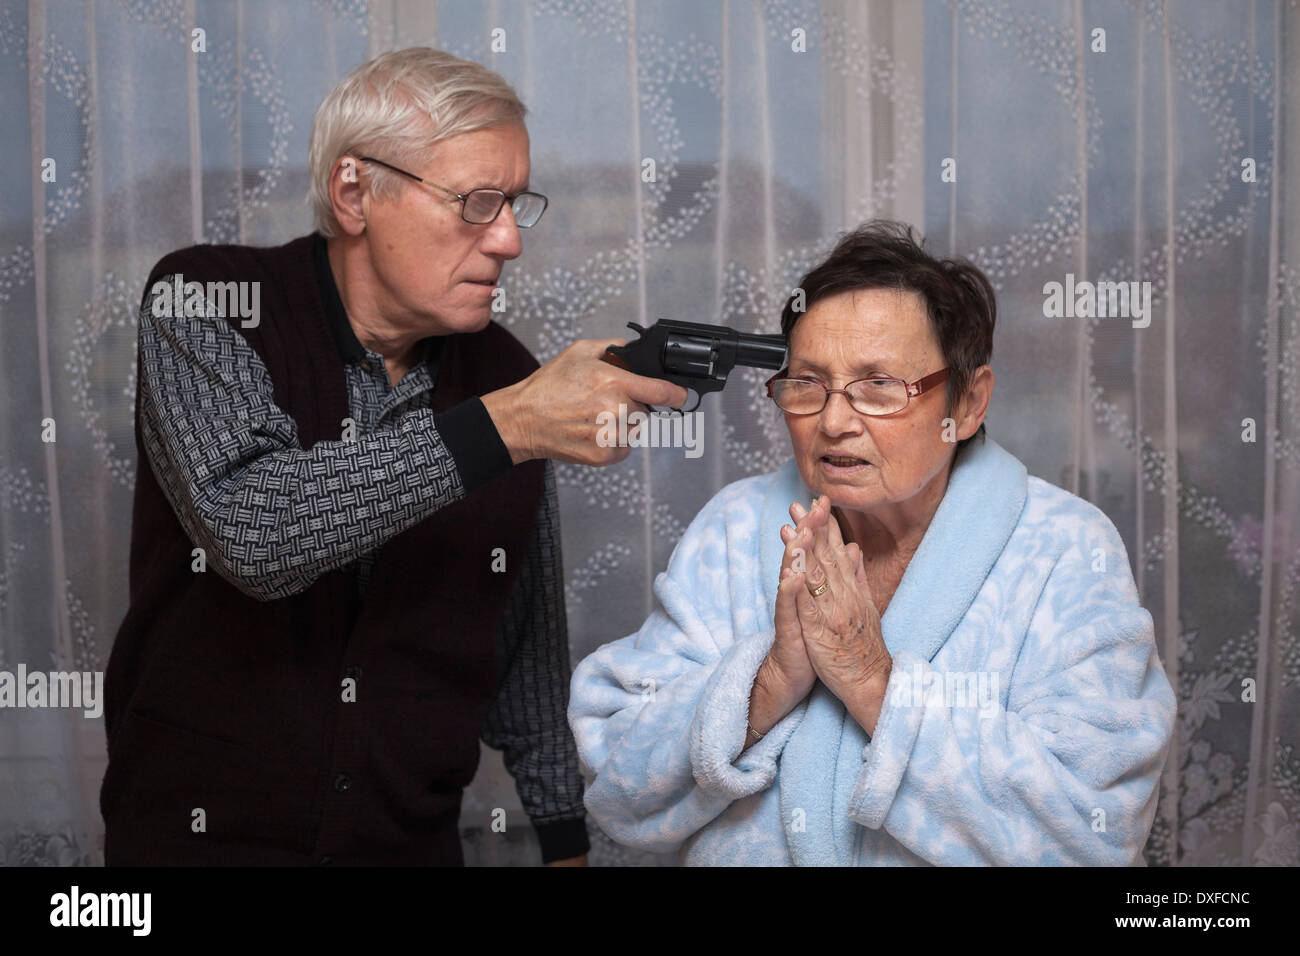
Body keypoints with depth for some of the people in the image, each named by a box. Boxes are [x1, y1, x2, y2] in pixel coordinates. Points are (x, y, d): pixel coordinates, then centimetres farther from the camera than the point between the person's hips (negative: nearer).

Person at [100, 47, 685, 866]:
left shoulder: (509, 379, -2)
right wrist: (503, 427, -32)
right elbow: (249, 535, -30)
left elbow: (529, 642, 7)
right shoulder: (206, 302, -12)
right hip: (199, 830, -3)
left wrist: (566, 835, 7)